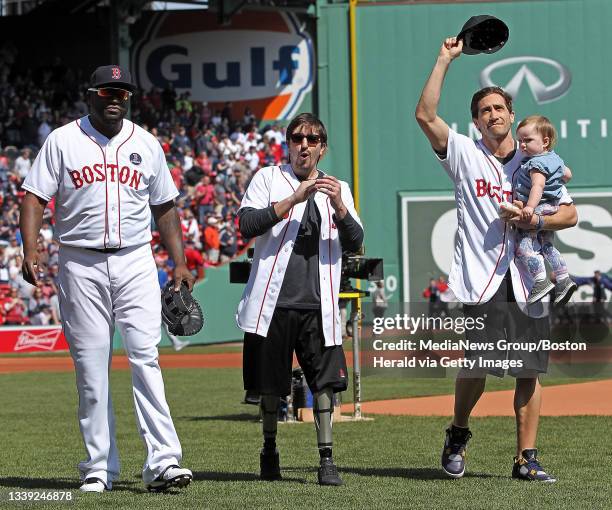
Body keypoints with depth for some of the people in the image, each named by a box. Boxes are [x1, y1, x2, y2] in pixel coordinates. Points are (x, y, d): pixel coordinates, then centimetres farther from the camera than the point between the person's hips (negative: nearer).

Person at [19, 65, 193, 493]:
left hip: (136, 262, 1)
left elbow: (164, 207, 17)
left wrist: (179, 262, 9)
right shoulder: (63, 141, 3)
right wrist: (31, 250, -16)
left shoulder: (146, 144, 11)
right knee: (90, 365, 0)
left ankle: (163, 461, -15)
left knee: (145, 356, -10)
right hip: (81, 265, -1)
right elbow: (35, 197, -1)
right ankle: (100, 467, 6)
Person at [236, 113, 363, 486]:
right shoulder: (268, 179, 8)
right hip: (275, 301, -1)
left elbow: (354, 243, 4)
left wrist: (338, 206, -14)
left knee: (325, 380, -9)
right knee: (271, 383, 6)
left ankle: (326, 459, -7)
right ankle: (269, 451, 23)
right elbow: (248, 225, -8)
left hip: (318, 303, 1)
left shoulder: (338, 189, 16)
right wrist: (296, 198, -14)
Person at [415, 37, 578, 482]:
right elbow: (425, 115, -4)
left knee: (531, 370, -1)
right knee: (476, 367, -5)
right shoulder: (465, 155, 9)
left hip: (528, 282, 2)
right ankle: (458, 434, 21)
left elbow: (570, 214, 9)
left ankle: (527, 458, 3)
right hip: (482, 281, -2)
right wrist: (445, 59, -3)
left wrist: (534, 221, -10)